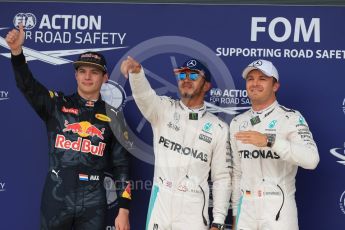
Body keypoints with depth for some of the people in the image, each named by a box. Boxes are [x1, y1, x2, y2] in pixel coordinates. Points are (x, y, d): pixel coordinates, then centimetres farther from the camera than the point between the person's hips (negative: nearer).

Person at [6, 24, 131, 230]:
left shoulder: (112, 116, 5)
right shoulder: (57, 105, 5)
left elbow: (121, 165, 5)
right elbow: (27, 85, -11)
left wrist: (124, 210, 0)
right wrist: (17, 51, -28)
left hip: (93, 205, 0)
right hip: (55, 200, 0)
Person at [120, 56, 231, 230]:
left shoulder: (219, 129, 4)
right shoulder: (164, 110, 5)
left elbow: (222, 178, 4)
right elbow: (144, 94, -18)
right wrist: (136, 71, -40)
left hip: (194, 211, 0)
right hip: (159, 205, 1)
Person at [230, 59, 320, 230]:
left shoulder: (291, 118, -7)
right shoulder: (237, 123, 9)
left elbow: (311, 160, -22)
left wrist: (269, 140, -29)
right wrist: (235, 212, 13)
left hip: (279, 207, -4)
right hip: (246, 207, 4)